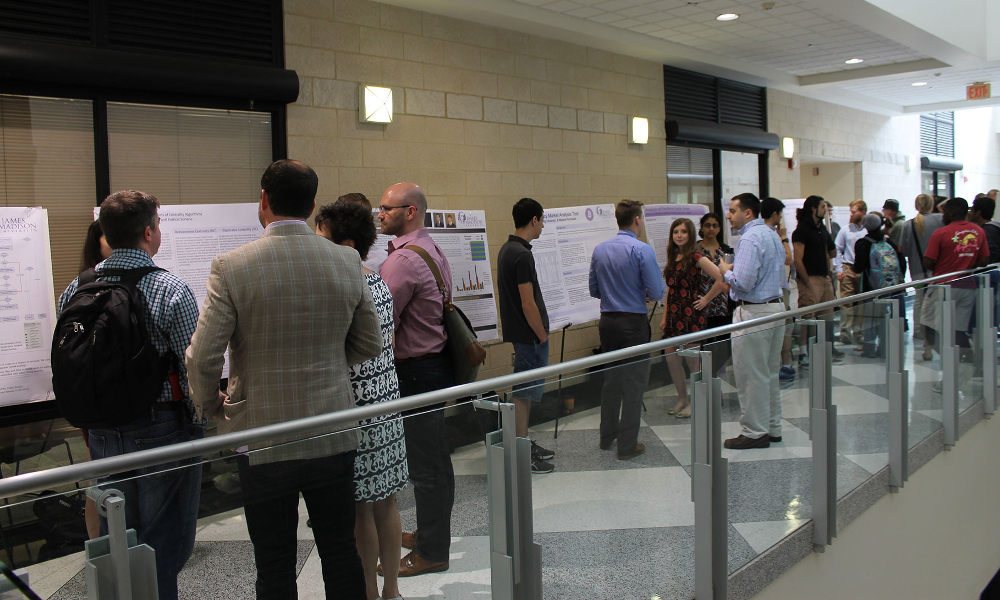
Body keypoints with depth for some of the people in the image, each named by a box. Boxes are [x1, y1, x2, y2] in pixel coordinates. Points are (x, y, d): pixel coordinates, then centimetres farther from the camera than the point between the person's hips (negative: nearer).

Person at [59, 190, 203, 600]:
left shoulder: (74, 291, 0)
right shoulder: (171, 290, -16)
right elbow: (194, 371, -15)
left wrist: (88, 423, 17)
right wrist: (200, 425, 2)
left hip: (102, 434, 5)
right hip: (162, 433, -5)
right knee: (163, 548, 8)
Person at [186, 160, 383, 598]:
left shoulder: (232, 267, -13)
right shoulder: (348, 262, -3)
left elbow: (202, 357, -13)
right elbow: (370, 345, 6)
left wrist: (211, 405, 7)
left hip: (263, 442, -3)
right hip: (333, 438, 3)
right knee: (341, 554, 17)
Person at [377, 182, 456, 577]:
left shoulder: (403, 259, -20)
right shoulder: (432, 251, 13)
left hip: (416, 371, -10)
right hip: (436, 363, 10)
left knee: (424, 463, 1)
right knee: (433, 457, 20)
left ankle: (431, 552, 13)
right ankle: (432, 533, 35)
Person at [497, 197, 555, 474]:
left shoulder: (507, 249, 10)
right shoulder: (522, 255, -21)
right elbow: (528, 304, -22)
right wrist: (542, 337, -12)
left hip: (521, 334, 10)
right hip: (529, 336, -10)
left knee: (525, 391, 17)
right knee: (524, 392, -3)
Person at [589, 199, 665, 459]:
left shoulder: (599, 250, 5)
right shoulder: (642, 250, -14)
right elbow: (657, 293, -14)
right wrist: (642, 291, 8)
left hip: (607, 321, 6)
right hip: (634, 323, -6)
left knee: (611, 379, 18)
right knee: (634, 383, 2)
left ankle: (607, 436, 28)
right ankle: (627, 445, 7)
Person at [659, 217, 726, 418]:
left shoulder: (697, 258, -10)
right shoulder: (673, 258, 12)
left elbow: (721, 279, -19)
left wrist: (706, 299, -11)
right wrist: (664, 317, 12)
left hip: (691, 314, -7)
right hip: (674, 315, 7)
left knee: (693, 359, 0)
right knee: (671, 357, 7)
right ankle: (682, 399, 22)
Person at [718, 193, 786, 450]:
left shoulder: (749, 239, -18)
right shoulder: (772, 234, 14)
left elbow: (742, 283, -25)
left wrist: (726, 271, -5)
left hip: (754, 312, -10)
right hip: (776, 306, 10)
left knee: (751, 375, -1)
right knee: (770, 373, 17)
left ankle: (754, 433, 7)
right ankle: (772, 428, 26)